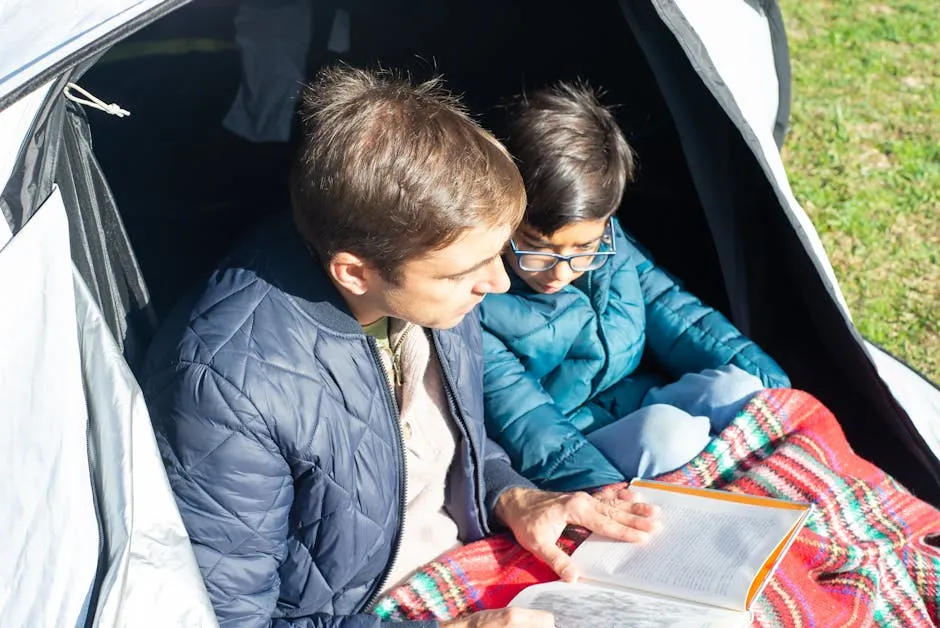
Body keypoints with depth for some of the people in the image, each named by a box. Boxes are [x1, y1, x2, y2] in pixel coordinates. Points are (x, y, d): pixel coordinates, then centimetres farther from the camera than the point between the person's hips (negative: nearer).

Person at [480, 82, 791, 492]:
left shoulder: (607, 243, -2)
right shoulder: (474, 302, -22)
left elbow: (672, 313, 8)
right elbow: (523, 423, -27)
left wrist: (772, 386, 2)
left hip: (644, 401, 6)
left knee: (739, 386, -18)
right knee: (669, 433, -31)